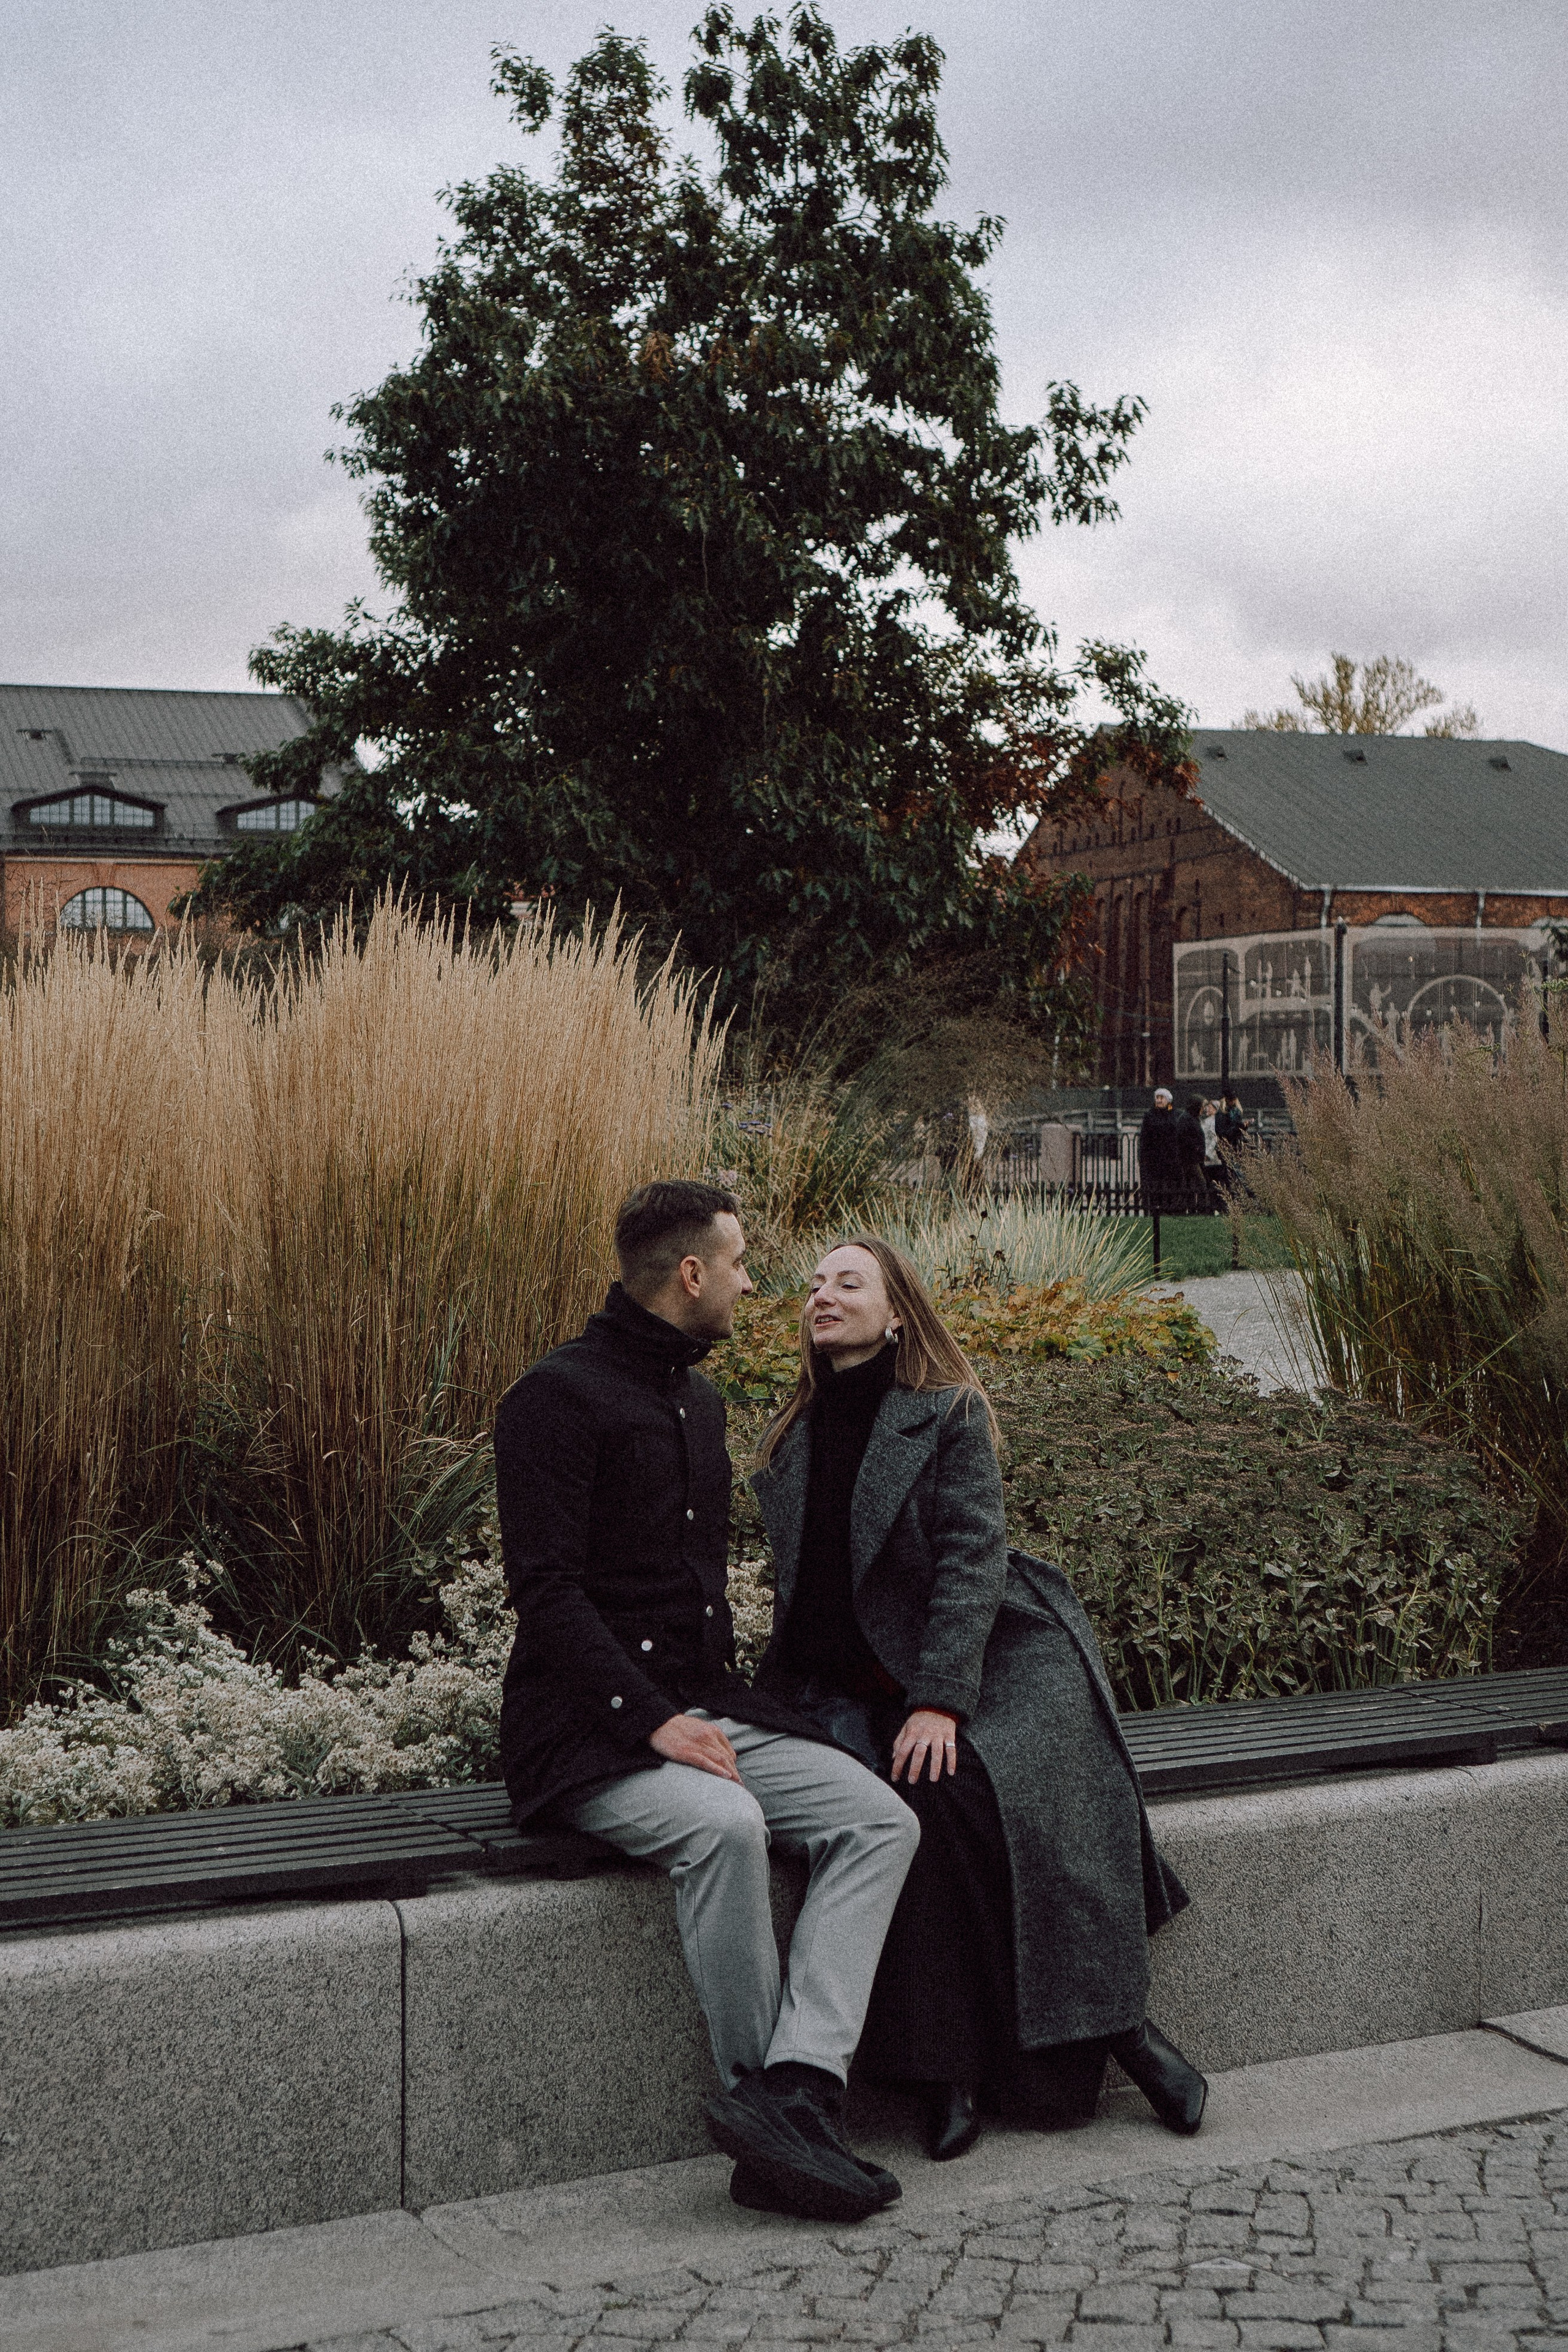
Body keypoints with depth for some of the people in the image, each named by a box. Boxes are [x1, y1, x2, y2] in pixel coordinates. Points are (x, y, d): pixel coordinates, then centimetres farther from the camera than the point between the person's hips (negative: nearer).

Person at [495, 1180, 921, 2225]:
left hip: (708, 1708, 8)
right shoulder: (559, 1396, -7)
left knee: (881, 1819, -15)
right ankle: (771, 2100, -19)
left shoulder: (701, 1401, 20)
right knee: (724, 1823, -35)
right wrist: (652, 1719, -22)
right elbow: (546, 1589, -15)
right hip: (590, 1730, -8)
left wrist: (722, 1701, 12)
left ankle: (791, 2092, -28)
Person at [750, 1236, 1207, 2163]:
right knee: (926, 1803, -28)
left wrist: (939, 1701, -23)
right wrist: (777, 1701, 4)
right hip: (864, 1685, 3)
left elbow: (972, 1560, -12)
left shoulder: (950, 1413, -2)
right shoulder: (796, 1441, 15)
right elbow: (798, 1591, 18)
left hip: (993, 1660, -3)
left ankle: (1116, 2021, -15)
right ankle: (951, 2068, -23)